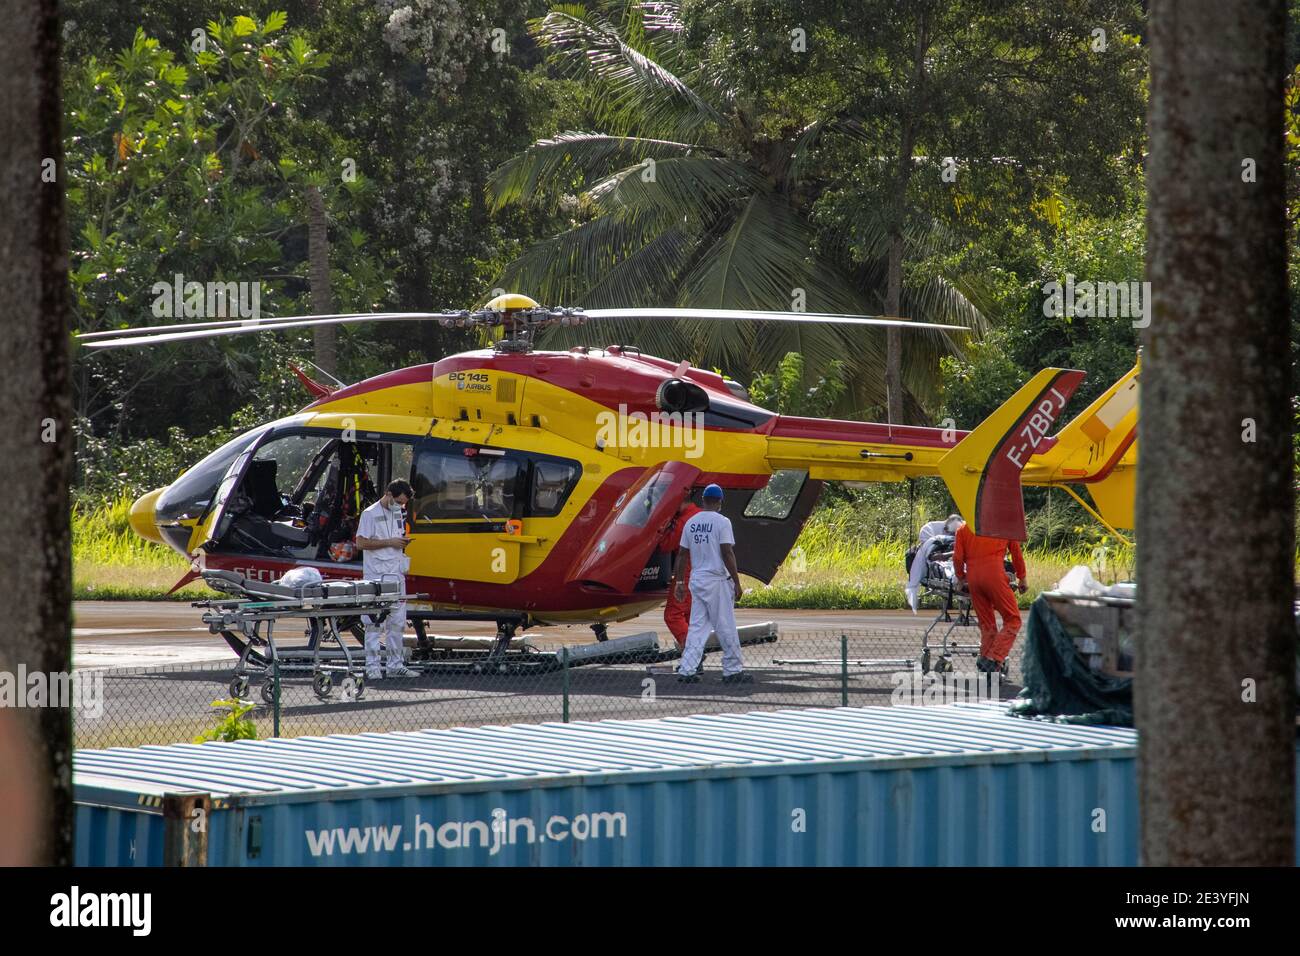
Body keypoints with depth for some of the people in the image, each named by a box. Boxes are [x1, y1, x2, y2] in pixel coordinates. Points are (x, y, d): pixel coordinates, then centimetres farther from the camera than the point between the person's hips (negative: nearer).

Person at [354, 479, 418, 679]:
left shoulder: (397, 513, 15)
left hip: (396, 575, 8)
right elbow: (361, 542, -14)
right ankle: (372, 667, -5)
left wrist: (403, 541, 1)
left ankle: (395, 664, 17)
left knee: (397, 622, 11)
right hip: (377, 577, -8)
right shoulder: (370, 514, -9)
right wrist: (390, 542, -16)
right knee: (375, 623, -7)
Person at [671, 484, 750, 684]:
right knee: (726, 628, 1)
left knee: (697, 627, 7)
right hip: (717, 580, -6)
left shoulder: (691, 523, 8)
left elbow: (682, 554, 10)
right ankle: (733, 671, 5)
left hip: (696, 580, 6)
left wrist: (679, 581, 16)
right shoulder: (721, 521, -9)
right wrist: (737, 582, -11)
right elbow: (727, 553, -14)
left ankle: (687, 670, 0)